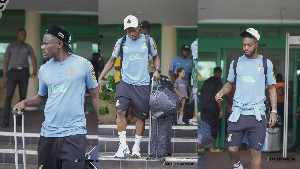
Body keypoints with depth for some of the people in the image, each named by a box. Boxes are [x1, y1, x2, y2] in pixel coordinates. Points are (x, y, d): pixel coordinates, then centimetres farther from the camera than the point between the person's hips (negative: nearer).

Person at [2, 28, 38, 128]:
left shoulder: (28, 47, 6)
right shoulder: (10, 47, 5)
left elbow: (34, 62, 1)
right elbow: (5, 63, 5)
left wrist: (34, 73, -19)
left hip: (24, 73, 1)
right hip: (13, 73, -1)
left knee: (23, 97, 1)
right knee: (9, 96, -13)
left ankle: (19, 120, 14)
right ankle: (6, 121, -12)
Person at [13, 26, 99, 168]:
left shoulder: (83, 64, -2)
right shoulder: (43, 70, 9)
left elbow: (94, 97, 3)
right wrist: (25, 103, 2)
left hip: (74, 133, -4)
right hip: (48, 133, 4)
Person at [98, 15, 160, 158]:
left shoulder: (148, 41, 4)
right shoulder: (121, 42, 4)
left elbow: (155, 56, 19)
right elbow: (112, 61, 12)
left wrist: (156, 70, 0)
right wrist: (100, 78, 6)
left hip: (143, 84, 0)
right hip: (125, 82, 0)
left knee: (141, 116, 3)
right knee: (120, 111, -16)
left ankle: (136, 147, 15)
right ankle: (123, 146, -12)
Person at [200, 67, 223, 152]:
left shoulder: (206, 81, 11)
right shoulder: (218, 82, -11)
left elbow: (201, 93, 19)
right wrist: (221, 109, -14)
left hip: (204, 107, 6)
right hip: (213, 108, -6)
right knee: (214, 126, 3)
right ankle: (212, 147, 4)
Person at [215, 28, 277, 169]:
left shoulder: (266, 63, 5)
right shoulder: (236, 63, 8)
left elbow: (272, 88, 9)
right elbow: (229, 84, 17)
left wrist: (274, 111, 3)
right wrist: (221, 93, -6)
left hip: (257, 114, -1)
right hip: (237, 113, 1)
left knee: (256, 150, -1)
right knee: (232, 148, -2)